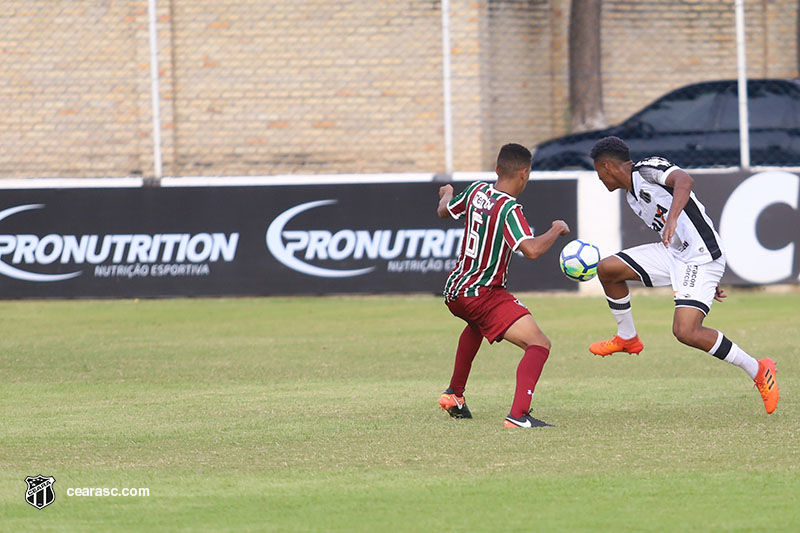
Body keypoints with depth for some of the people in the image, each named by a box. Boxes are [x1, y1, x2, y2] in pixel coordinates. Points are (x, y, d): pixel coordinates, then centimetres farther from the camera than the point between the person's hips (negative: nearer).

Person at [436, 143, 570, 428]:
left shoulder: (477, 191, 3)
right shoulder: (509, 209, -20)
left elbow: (444, 211, 22)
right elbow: (531, 250, -32)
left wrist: (447, 193, 46)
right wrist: (556, 230, -14)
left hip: (454, 290, 9)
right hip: (483, 295, -9)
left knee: (475, 325, 43)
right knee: (539, 345, -15)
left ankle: (454, 394, 50)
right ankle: (518, 415, -33)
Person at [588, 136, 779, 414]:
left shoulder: (648, 169, -10)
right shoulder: (633, 196, 19)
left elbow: (684, 181, -32)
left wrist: (672, 219, -48)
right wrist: (708, 281, 28)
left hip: (702, 255, -9)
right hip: (672, 253, 9)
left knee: (685, 331, -21)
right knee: (607, 269, 4)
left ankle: (758, 371, -9)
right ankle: (627, 338, 23)